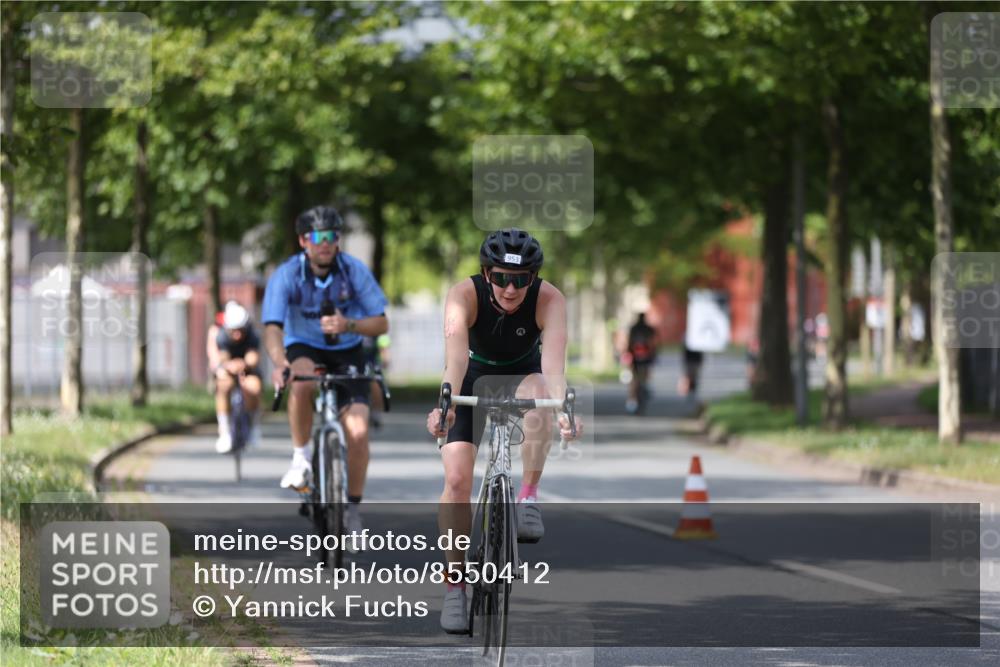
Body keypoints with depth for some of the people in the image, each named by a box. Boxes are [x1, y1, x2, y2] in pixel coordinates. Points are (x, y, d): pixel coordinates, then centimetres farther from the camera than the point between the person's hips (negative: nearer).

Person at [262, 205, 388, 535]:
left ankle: (353, 508, 4)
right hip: (304, 350, -1)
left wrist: (348, 325, -33)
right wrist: (279, 362, -51)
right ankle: (301, 456, -18)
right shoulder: (286, 275, -20)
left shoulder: (355, 271, -15)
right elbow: (272, 327, -30)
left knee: (358, 430, -16)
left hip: (346, 354, 1)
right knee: (302, 381, -39)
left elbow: (381, 324, -12)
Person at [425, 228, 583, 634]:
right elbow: (456, 353, -46)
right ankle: (455, 586, -3)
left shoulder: (548, 299, -29)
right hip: (473, 377, 0)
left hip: (522, 373, 0)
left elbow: (554, 360, -44)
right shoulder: (465, 295, -30)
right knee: (457, 478, -14)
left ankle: (528, 497, -20)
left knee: (538, 392, -37)